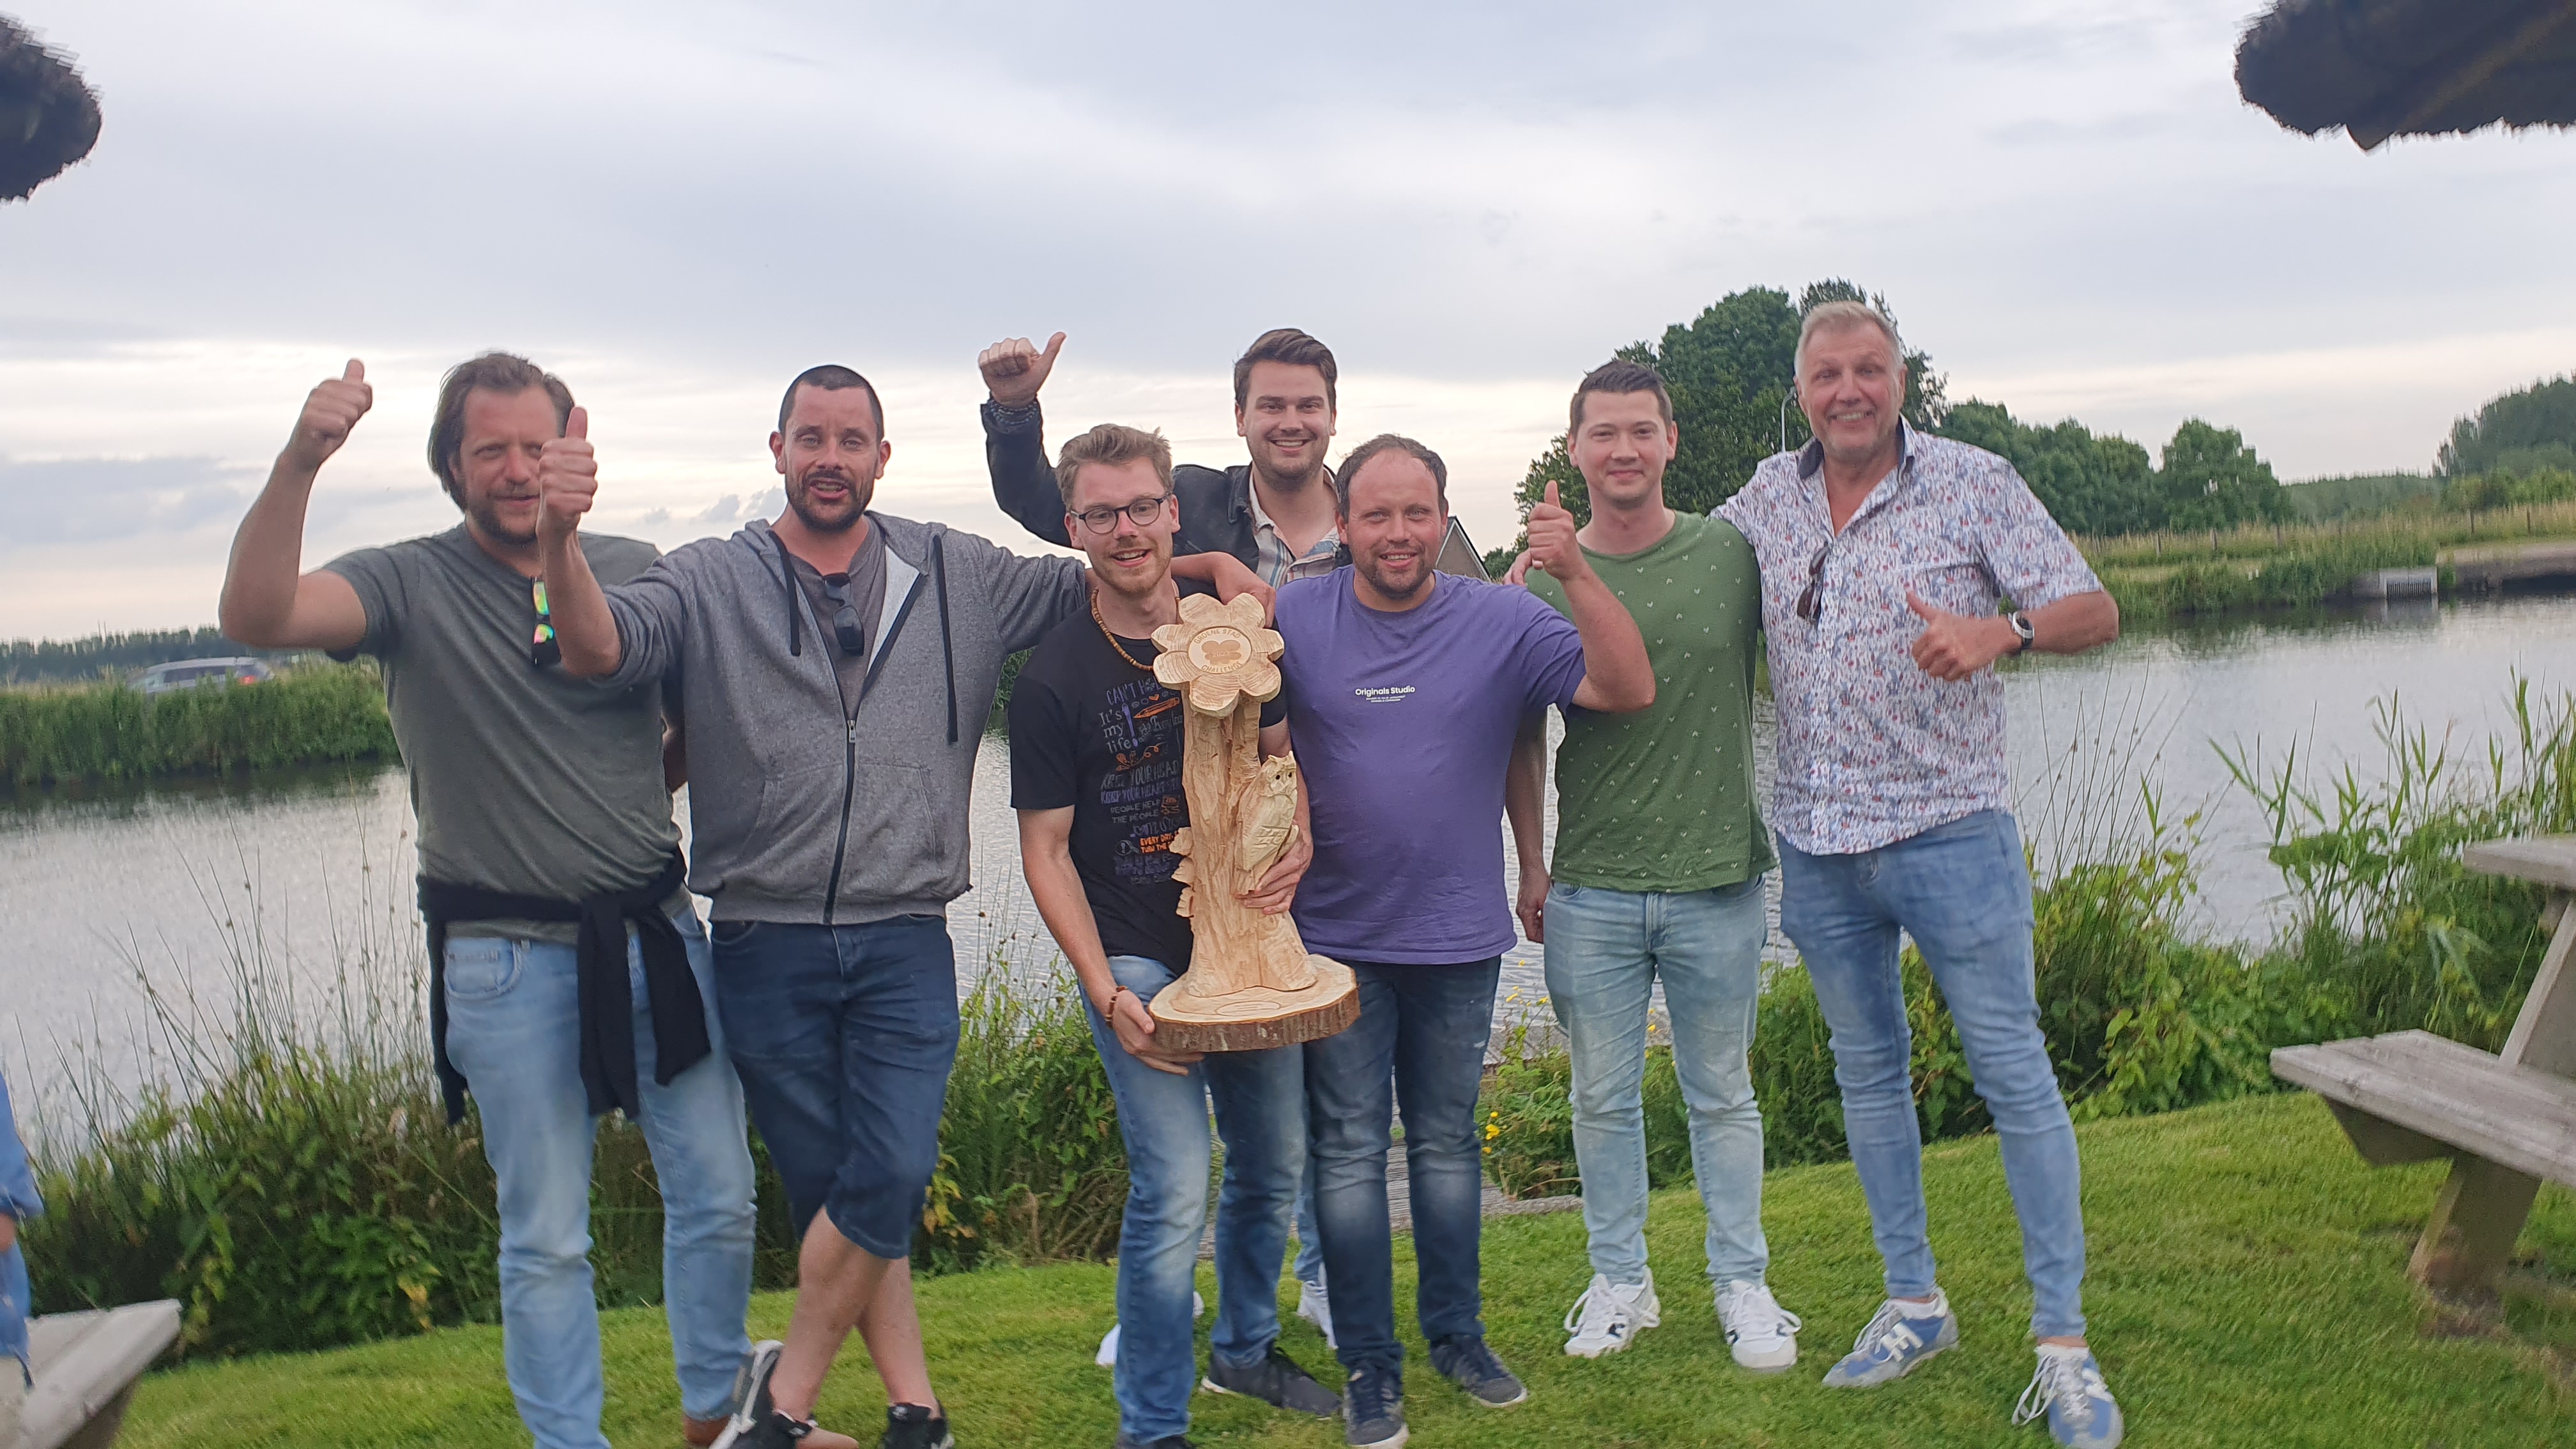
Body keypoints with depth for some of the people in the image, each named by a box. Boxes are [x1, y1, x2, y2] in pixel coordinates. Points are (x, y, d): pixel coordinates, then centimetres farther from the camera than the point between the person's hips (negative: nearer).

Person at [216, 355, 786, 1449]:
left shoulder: (633, 569, 5)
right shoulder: (410, 585, -4)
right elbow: (255, 615, -23)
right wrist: (298, 464, -34)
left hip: (658, 936, 4)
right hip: (510, 957, -3)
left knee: (720, 1199, 12)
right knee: (546, 1240, 7)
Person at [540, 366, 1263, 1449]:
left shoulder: (958, 578, 8)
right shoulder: (712, 584, 3)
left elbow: (1094, 582, 17)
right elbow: (602, 651, -13)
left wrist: (1214, 565, 3)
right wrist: (560, 539, -30)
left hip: (905, 943, 1)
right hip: (766, 944, 0)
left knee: (892, 1176, -11)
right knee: (830, 1193, 6)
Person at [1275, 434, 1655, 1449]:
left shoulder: (1501, 621, -6)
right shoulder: (1295, 620, -6)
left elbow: (1629, 690, -15)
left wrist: (1576, 575, -27)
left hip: (1458, 936, 1)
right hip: (1337, 936, -1)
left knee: (1447, 1144, 15)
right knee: (1350, 1150, 5)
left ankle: (1458, 1336, 32)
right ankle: (1368, 1364, 19)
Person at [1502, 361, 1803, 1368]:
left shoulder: (1733, 556, -2)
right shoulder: (1544, 580, 0)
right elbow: (1524, 739, 6)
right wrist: (1531, 865, 4)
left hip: (1718, 882, 0)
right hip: (1588, 892, 1)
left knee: (1722, 1094, 12)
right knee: (1604, 1096, 12)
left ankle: (1742, 1283, 28)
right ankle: (1621, 1282, 29)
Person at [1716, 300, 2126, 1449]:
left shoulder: (1973, 483, -4)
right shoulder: (1769, 497, 7)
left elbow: (2094, 612, -6)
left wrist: (1999, 629, -26)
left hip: (1948, 827, -4)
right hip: (1816, 837, 4)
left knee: (2014, 1073, -2)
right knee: (1867, 1071, 13)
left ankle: (2063, 1341, 8)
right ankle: (1913, 1303, 28)